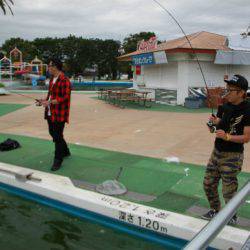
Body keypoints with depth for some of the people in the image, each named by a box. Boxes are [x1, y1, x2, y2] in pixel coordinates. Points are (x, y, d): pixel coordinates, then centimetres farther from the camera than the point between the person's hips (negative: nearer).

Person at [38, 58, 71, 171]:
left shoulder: (64, 81, -17)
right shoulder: (52, 79, 13)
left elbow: (65, 98, -21)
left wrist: (49, 102, -23)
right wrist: (44, 100, 5)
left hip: (59, 114, -10)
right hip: (50, 113, 10)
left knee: (57, 137, -3)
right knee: (53, 133, 19)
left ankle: (58, 160, 9)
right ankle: (65, 151, 38)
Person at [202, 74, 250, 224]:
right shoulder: (225, 107, 3)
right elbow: (216, 127, 7)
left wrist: (227, 136, -30)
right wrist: (214, 122, -15)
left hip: (233, 156, -7)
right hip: (217, 152, 7)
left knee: (229, 191, 3)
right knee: (208, 184, 16)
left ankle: (232, 217, 29)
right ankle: (215, 210, 39)